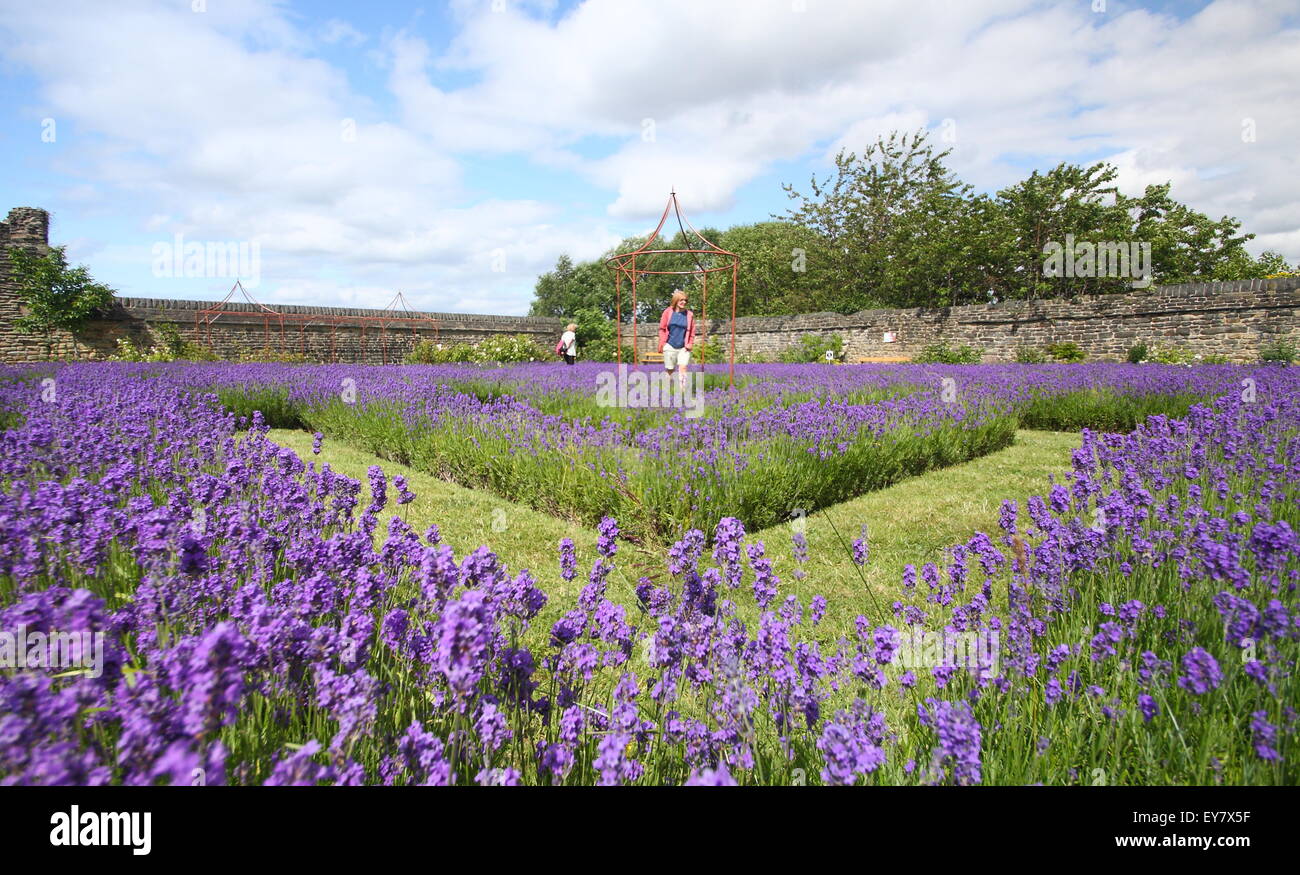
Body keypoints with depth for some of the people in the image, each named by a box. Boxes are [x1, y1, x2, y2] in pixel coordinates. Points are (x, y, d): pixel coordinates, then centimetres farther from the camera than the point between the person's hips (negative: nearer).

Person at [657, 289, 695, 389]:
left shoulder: (689, 314, 0)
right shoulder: (668, 312, 0)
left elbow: (692, 331, 7)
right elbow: (662, 328, 5)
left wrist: (690, 344, -4)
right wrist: (662, 343, 0)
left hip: (683, 348, -1)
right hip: (670, 346, 1)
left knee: (683, 368, -17)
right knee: (670, 370, 9)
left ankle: (683, 392, -19)